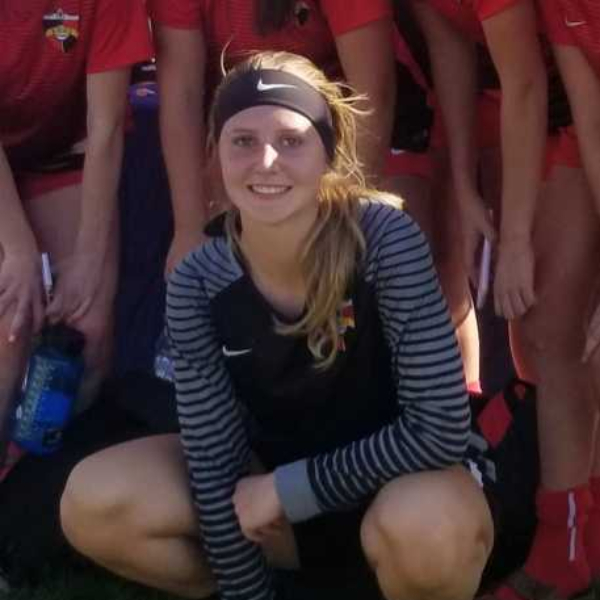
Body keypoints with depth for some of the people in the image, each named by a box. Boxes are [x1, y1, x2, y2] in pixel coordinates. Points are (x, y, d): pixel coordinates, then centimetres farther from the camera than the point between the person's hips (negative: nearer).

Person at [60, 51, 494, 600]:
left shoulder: (385, 238, -25)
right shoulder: (197, 284, -16)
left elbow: (439, 427, -27)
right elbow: (213, 464, -13)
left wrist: (287, 488, -21)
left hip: (392, 484, -3)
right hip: (269, 500, 3)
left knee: (427, 523, -38)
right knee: (93, 504, -17)